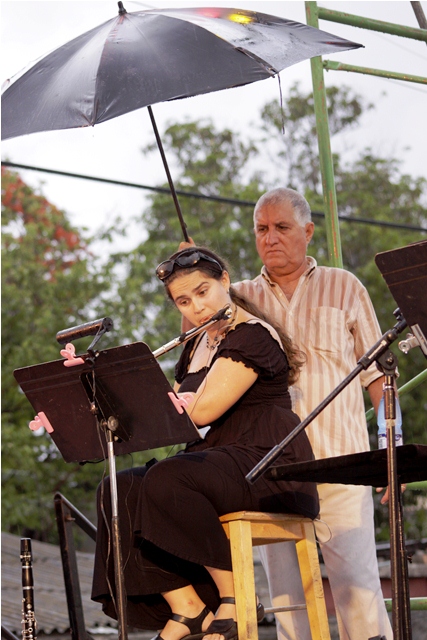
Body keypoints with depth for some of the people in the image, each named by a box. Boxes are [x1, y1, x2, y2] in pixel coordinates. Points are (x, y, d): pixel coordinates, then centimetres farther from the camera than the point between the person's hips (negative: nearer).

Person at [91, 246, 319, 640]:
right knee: (119, 490, -14)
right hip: (216, 463, 9)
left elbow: (202, 411, -19)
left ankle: (235, 598, -22)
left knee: (167, 480, -34)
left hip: (272, 465, -9)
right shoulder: (197, 346, 20)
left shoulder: (252, 337, -8)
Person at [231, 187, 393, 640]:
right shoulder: (242, 298, 16)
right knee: (286, 593, 1)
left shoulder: (344, 288, 12)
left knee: (357, 585, -10)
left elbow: (377, 374, 11)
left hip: (339, 461, -2)